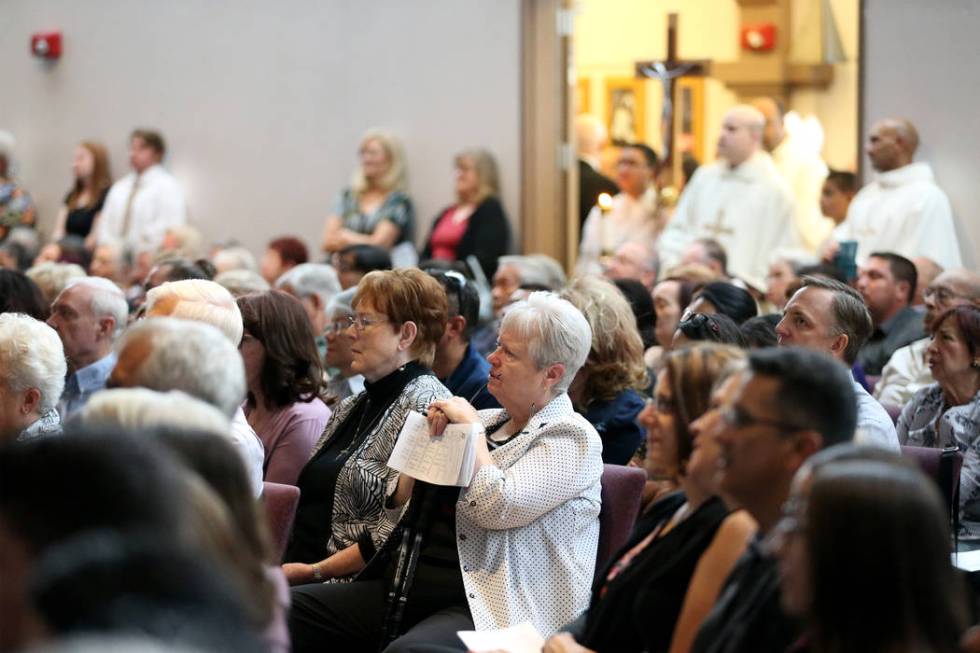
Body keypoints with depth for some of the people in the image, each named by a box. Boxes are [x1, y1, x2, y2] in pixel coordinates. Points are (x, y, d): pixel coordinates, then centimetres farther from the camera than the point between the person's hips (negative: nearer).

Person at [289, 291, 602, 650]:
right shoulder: (487, 421, 19)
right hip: (408, 585, 8)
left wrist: (472, 427, -6)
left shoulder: (570, 435, -2)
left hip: (483, 610, -8)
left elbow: (497, 508, -19)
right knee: (291, 607, -12)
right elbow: (398, 508, 20)